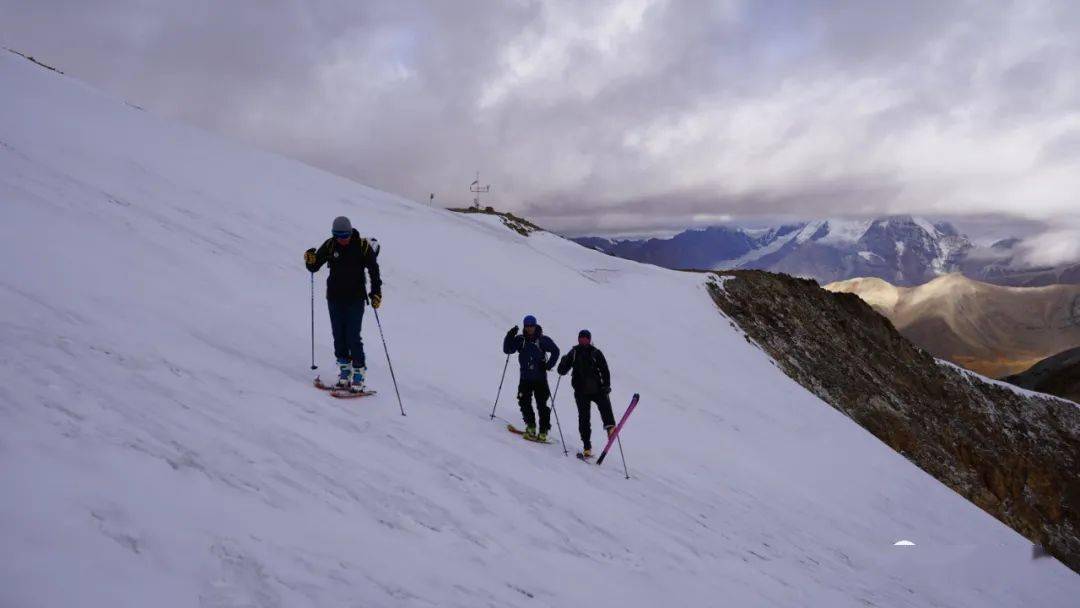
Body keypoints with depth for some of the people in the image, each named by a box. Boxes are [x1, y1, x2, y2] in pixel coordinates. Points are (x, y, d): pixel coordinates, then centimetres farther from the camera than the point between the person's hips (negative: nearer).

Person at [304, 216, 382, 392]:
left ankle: (359, 373, 2)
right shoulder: (330, 245, -2)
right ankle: (344, 371, 18)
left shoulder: (362, 246, -10)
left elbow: (374, 270, -3)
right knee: (338, 336, 7)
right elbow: (314, 267, 1)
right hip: (334, 298, 4)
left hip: (355, 299, -3)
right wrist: (310, 260, -21)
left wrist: (376, 293, -10)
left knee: (353, 337, -7)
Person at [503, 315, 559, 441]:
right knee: (524, 402, -6)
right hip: (525, 378, 3)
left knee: (542, 405, -4)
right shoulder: (520, 340, 3)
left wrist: (548, 365, -9)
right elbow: (507, 350, -2)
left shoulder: (543, 340, -4)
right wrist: (510, 336, -15)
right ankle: (531, 426, 11)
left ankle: (543, 431, 3)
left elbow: (555, 351, 2)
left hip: (540, 378, -3)